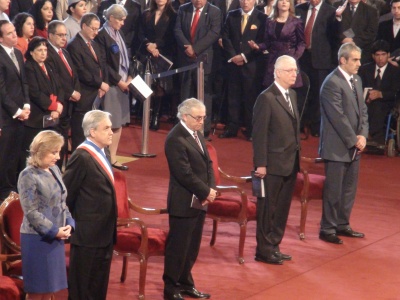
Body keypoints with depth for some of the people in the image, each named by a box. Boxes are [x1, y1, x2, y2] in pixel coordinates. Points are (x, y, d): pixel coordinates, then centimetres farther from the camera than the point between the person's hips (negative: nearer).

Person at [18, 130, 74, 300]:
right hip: (37, 238, -7)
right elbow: (31, 212, -17)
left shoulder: (54, 170, 9)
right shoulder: (28, 175, -13)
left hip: (55, 237, 7)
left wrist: (69, 224, -1)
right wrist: (54, 231, -18)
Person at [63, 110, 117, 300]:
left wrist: (111, 226, 14)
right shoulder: (82, 157, -18)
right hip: (88, 234, -9)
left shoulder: (103, 152, 10)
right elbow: (66, 194, -17)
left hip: (105, 232, 9)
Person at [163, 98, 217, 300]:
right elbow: (185, 173, -21)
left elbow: (207, 163, 15)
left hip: (200, 201, 9)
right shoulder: (176, 139, -17)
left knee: (192, 247, 16)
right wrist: (205, 192, -15)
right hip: (183, 203, -9)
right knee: (178, 247, 1)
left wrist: (211, 188, -1)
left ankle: (185, 283, 27)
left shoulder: (197, 134, 11)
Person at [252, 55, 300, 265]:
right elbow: (259, 134, -15)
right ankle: (264, 250, 11)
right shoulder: (266, 98, -13)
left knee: (282, 208, 13)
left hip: (290, 164, 8)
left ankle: (274, 246, 23)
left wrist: (296, 157, 12)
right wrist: (260, 164, -17)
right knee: (267, 208, 2)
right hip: (273, 165, -8)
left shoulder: (292, 95, 12)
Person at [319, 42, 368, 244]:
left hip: (354, 146, 8)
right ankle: (327, 229, 10)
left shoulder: (356, 80, 11)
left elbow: (362, 110, 13)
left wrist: (362, 135, -1)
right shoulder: (332, 83, -17)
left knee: (349, 189, 15)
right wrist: (354, 140, -14)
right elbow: (338, 117, -19)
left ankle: (342, 225, 27)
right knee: (333, 191, 0)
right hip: (337, 148, -8)